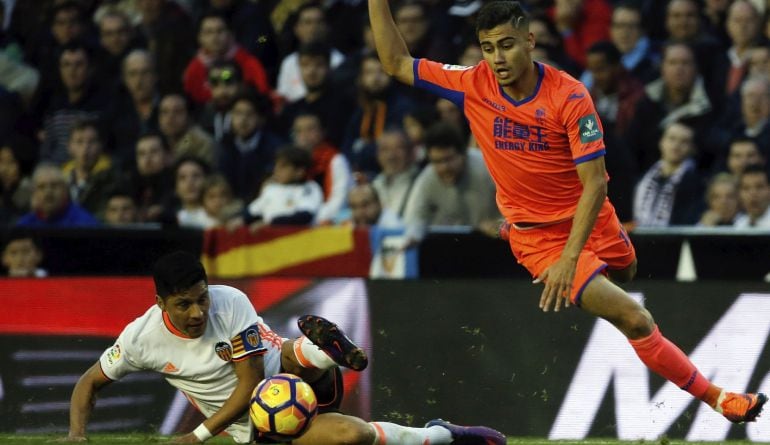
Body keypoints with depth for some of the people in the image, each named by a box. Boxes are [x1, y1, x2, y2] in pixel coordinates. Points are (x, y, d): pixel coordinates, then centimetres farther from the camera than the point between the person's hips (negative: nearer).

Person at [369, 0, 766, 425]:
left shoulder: (569, 95, -21)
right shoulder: (474, 85, -14)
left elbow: (595, 182, -23)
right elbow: (396, 63, -4)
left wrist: (570, 258, -31)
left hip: (589, 218, 2)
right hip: (538, 235, -2)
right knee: (636, 320, -13)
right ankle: (716, 397, -1)